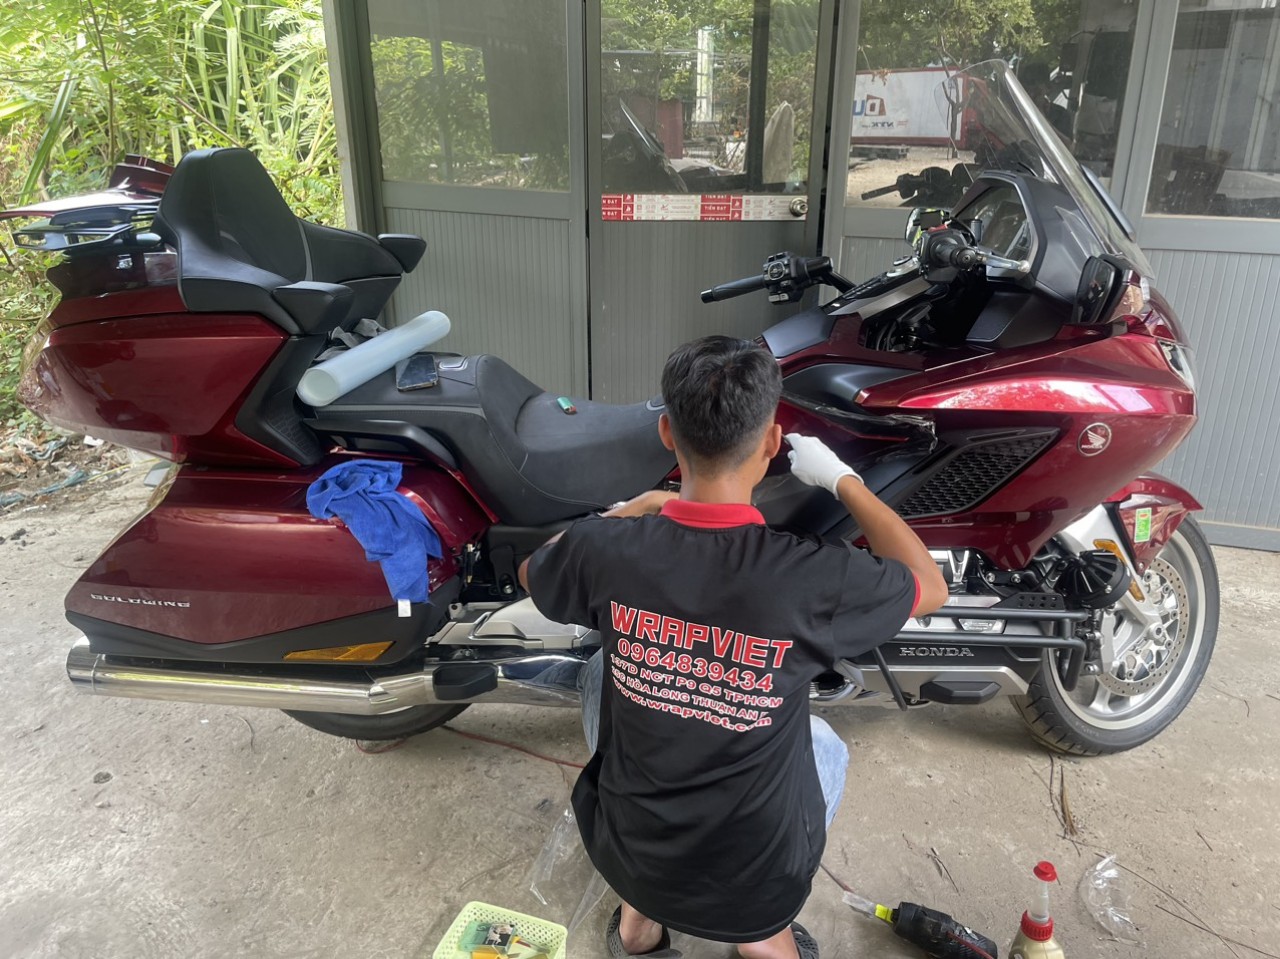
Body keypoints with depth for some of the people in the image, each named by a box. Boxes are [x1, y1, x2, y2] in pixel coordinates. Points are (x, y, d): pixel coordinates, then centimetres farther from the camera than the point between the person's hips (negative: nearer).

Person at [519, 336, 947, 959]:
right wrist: (842, 479, 2)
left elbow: (531, 573, 5)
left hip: (625, 856, 1)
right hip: (756, 886, 0)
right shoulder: (812, 579, -28)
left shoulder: (606, 548, -21)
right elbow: (931, 587, -5)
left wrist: (641, 505, 11)